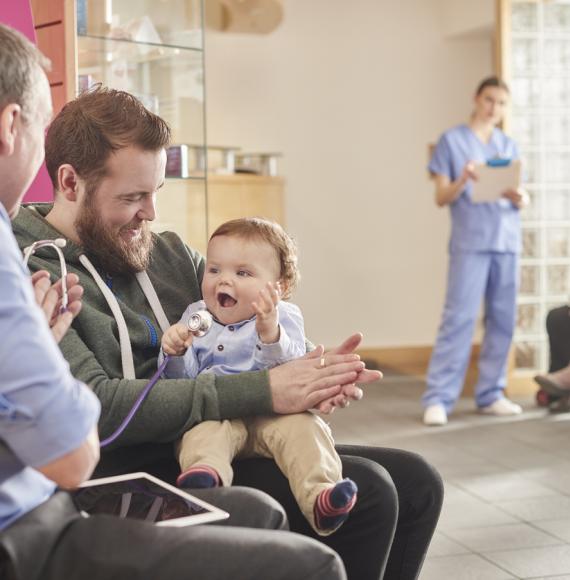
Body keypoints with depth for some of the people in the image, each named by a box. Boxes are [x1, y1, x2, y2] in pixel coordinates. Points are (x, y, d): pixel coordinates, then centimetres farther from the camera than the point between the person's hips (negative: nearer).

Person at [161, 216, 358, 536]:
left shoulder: (284, 317, 8)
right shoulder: (196, 317, 17)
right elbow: (182, 379, 11)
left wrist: (271, 334, -28)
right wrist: (176, 353, -11)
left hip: (273, 413, -1)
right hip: (215, 413, 2)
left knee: (301, 426, -30)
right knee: (205, 430, -31)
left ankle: (320, 497, -47)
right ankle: (206, 470, -59)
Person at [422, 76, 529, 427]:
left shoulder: (510, 145, 17)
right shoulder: (452, 141, 5)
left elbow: (521, 197, 15)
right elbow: (441, 198, 0)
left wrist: (519, 198, -8)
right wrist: (463, 180, -19)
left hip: (507, 241, 5)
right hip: (470, 242, -5)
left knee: (503, 320, 3)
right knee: (459, 318, -10)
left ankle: (490, 395, 11)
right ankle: (438, 398, -8)